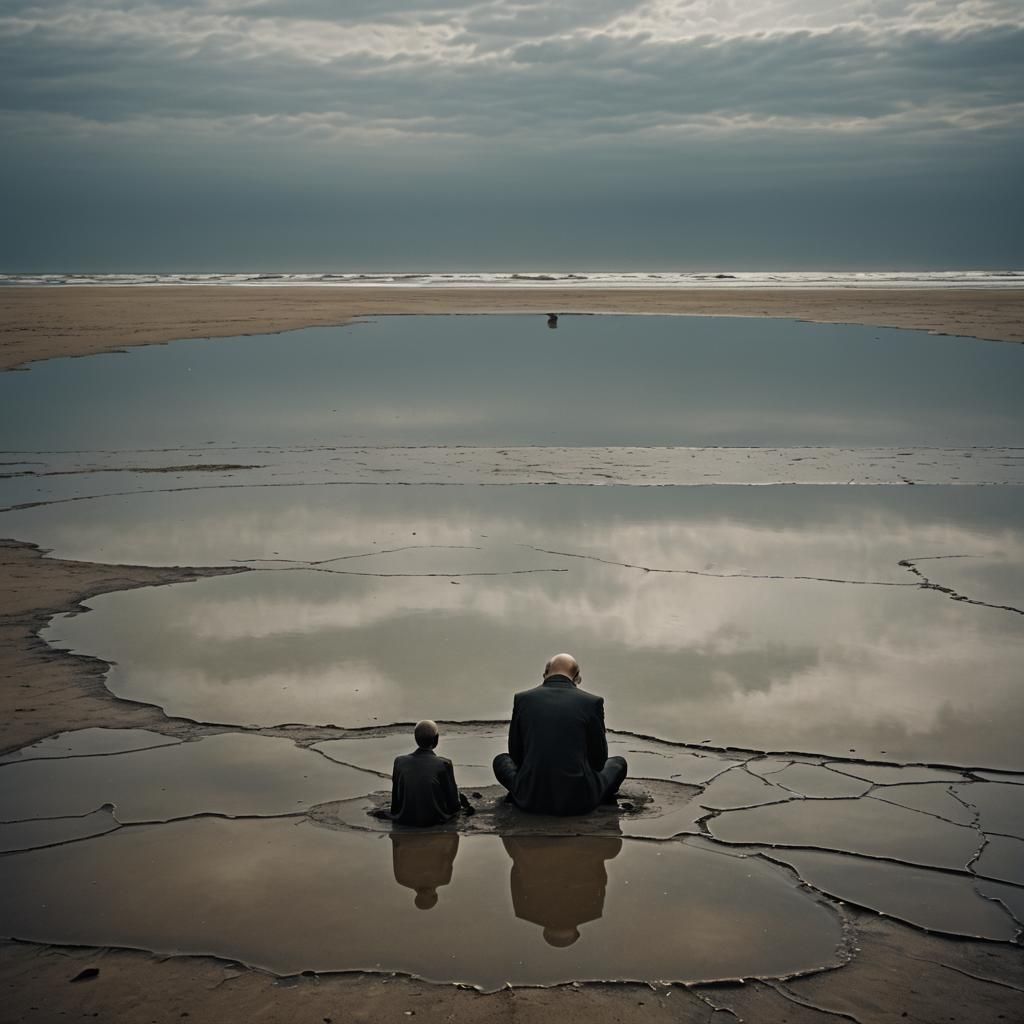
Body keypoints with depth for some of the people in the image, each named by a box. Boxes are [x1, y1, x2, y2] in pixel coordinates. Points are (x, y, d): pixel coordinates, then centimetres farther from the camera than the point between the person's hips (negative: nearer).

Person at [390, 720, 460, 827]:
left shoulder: (400, 761, -5)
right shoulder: (443, 764, -14)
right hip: (435, 821, -3)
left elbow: (395, 797, 3)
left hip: (405, 821, 3)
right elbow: (453, 801, -7)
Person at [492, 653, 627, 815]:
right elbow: (599, 760, 6)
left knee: (501, 760, 30)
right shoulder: (592, 702, -3)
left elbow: (516, 755, 11)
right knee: (618, 763, 26)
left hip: (531, 798, 1)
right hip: (579, 801, -1)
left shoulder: (523, 699, 1)